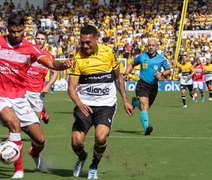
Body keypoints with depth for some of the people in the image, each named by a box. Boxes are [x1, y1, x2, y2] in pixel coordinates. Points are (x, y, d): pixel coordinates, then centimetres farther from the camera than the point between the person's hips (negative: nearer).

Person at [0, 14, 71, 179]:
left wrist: (63, 65, -36)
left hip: (19, 98, 2)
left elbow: (50, 63, -17)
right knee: (14, 123, -32)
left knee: (40, 139, 1)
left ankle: (35, 154, 41)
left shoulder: (30, 49, -3)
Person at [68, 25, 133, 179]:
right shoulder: (78, 58, -8)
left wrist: (125, 100, 10)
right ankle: (82, 157, 27)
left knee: (100, 137, -23)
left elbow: (118, 78, 13)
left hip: (106, 104, 0)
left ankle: (94, 166, 7)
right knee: (76, 142, -12)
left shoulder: (108, 52, -2)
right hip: (85, 105, 0)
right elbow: (72, 87, -11)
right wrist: (79, 104, -30)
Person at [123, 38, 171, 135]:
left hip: (153, 86, 3)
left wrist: (162, 74, -13)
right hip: (142, 84, -3)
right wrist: (126, 74, 5)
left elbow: (168, 70, 8)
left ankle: (135, 102, 48)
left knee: (145, 107, 16)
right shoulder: (142, 57, 3)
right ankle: (146, 128, -27)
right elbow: (132, 64, 19)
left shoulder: (161, 59, 2)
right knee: (145, 106, -21)